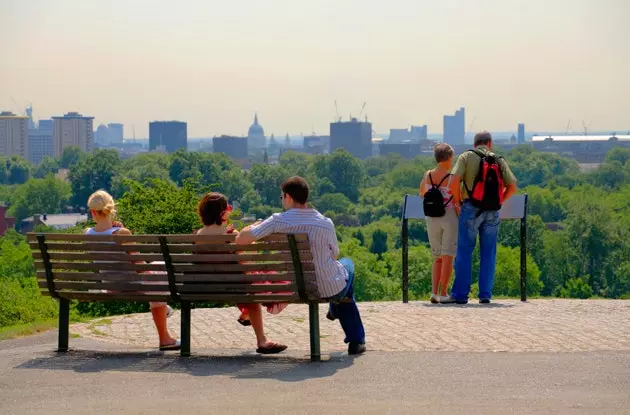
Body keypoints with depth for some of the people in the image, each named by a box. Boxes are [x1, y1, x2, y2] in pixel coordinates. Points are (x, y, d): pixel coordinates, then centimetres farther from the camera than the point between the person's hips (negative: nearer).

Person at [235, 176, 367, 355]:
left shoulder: (279, 221, -19)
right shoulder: (326, 223, -16)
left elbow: (241, 239, -21)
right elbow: (334, 254, 2)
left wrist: (254, 226, 2)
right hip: (332, 289, -2)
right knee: (346, 264, 37)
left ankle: (356, 339, 48)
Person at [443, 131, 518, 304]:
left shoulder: (467, 157, 2)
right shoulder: (499, 160, 10)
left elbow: (454, 180, -11)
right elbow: (512, 187, 5)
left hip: (471, 208, -3)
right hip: (492, 212, 3)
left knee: (464, 252, 1)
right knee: (488, 254, 8)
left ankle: (460, 294, -1)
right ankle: (485, 295, 6)